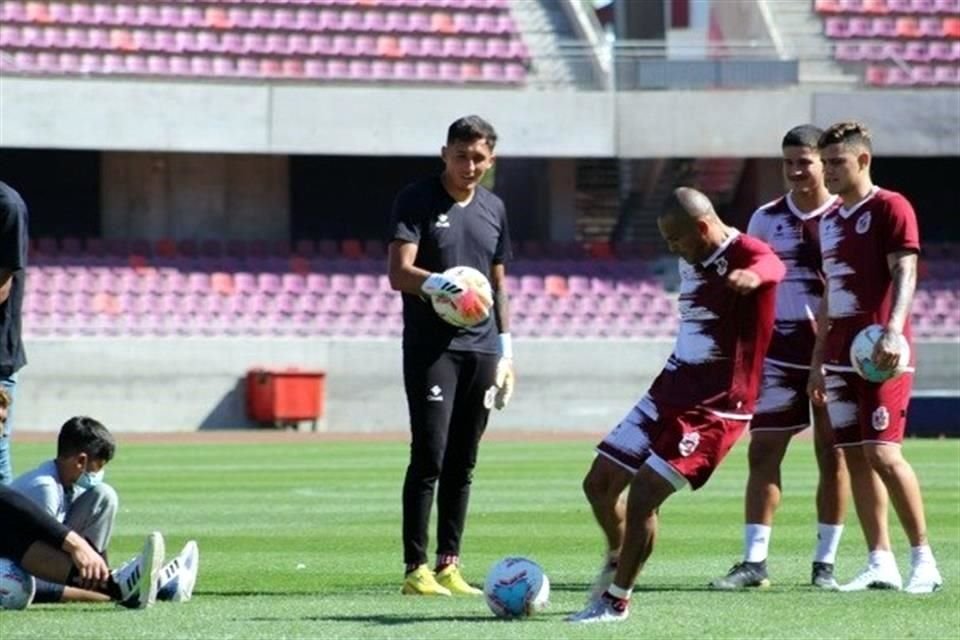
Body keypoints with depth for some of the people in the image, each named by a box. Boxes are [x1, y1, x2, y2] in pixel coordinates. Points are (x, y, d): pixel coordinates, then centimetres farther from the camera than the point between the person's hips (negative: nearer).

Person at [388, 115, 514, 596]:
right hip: (431, 345, -5)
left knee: (463, 465, 6)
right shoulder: (417, 200, -3)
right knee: (430, 457, -11)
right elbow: (399, 273, -13)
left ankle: (448, 565, 10)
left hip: (481, 348, 5)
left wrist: (505, 350, 17)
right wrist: (436, 283, -34)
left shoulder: (493, 209, 15)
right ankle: (416, 569, -9)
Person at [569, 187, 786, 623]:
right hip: (670, 391, 9)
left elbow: (771, 267, -44)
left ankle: (616, 600, 2)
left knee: (643, 493, -14)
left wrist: (753, 275, -67)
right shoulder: (690, 261, 10)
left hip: (716, 407, -9)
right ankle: (618, 561, 38)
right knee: (599, 483, 11)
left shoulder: (744, 255, -18)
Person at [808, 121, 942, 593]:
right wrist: (818, 360, 20)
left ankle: (924, 559, -6)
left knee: (882, 452, -15)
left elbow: (905, 271, -14)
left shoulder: (890, 208, -5)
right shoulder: (830, 220, 18)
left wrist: (893, 329, -29)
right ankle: (880, 563, 6)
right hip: (841, 356, 8)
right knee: (855, 457, 3)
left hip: (880, 355, -8)